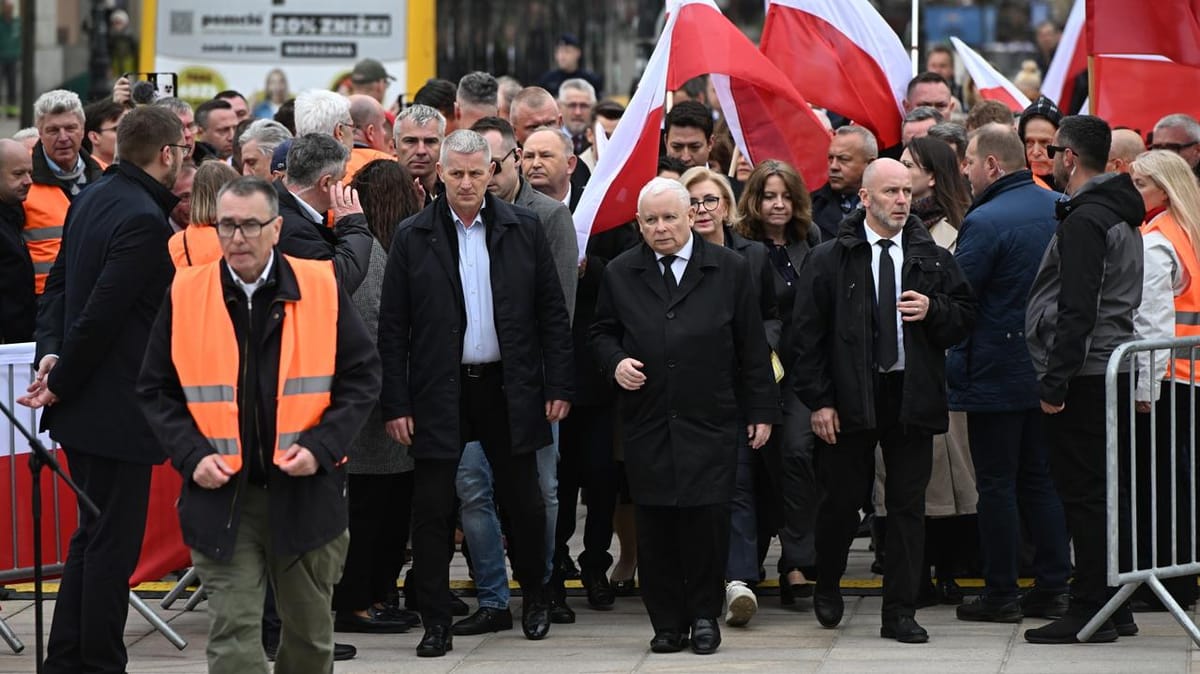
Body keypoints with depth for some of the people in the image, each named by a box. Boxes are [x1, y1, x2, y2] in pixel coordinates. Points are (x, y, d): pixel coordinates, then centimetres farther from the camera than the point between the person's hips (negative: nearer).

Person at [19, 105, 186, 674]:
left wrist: (51, 350, -1)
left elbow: (59, 285, 12)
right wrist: (62, 384, -13)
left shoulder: (90, 200, 10)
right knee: (113, 544, -2)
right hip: (117, 408, -10)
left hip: (82, 410, 10)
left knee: (91, 537, 18)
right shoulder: (144, 221, -20)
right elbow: (101, 312, -23)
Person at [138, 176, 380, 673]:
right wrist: (192, 456, -9)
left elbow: (362, 376, 3)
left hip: (306, 493, 1)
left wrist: (321, 447, -10)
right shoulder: (186, 294, 1)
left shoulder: (320, 287, 0)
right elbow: (156, 390, 6)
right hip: (221, 496, -1)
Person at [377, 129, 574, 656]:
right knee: (432, 512, -1)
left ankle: (534, 597, 30)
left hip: (508, 389, 1)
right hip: (439, 392, -1)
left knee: (522, 501, 9)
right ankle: (435, 622, 6)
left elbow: (552, 312, 5)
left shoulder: (523, 230, 3)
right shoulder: (413, 237, -1)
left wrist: (558, 386, 0)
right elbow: (392, 328, -1)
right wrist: (396, 404, -6)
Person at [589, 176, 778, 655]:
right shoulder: (620, 274, 9)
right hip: (647, 424, 2)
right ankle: (667, 622, 9)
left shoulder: (730, 270, 5)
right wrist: (615, 361, -4)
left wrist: (761, 411, 4)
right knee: (656, 525, 1)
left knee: (707, 519, -6)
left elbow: (752, 347, 6)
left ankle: (704, 615, 9)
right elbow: (601, 332, 19)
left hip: (710, 423, -2)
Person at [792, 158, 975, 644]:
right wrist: (818, 400, -7)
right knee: (841, 500, 7)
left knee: (908, 506, 2)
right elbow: (807, 334, -1)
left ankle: (900, 613, 7)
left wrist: (934, 311, -9)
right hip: (850, 398, -2)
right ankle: (827, 586, 32)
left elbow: (966, 316, 12)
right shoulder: (828, 261, 0)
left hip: (912, 397, 2)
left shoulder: (933, 259, 7)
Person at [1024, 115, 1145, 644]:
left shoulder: (1083, 221, -16)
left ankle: (1090, 611, -4)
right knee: (1103, 492, 14)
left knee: (1082, 493, -6)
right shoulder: (1122, 217, 16)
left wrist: (1054, 382, -19)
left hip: (1084, 376, -10)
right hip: (1112, 370, 10)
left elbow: (1077, 311, -22)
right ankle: (1115, 607, 17)